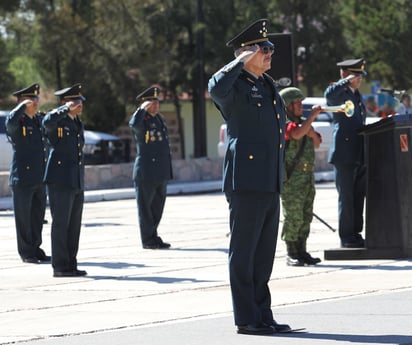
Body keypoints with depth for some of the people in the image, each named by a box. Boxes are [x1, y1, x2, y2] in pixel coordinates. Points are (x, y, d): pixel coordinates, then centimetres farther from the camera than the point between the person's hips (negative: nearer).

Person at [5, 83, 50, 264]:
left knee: (38, 217, 11)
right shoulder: (17, 122, -8)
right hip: (22, 179, -7)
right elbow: (11, 121, -33)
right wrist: (23, 106, -23)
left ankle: (35, 249, 21)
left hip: (40, 179, 7)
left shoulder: (39, 120, 14)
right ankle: (26, 253, 7)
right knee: (23, 217, 1)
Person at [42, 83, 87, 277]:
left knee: (74, 225, 9)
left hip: (76, 182, 8)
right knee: (60, 223, -6)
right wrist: (67, 109, -28)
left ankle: (71, 265, 14)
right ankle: (59, 267, -3)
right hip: (60, 181, -8)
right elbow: (47, 121, -34)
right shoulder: (57, 119, -7)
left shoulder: (77, 123, 19)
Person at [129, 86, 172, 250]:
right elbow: (134, 124, -36)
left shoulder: (159, 119, 16)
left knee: (158, 206, 12)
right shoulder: (141, 120, -9)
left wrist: (168, 170, 24)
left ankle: (153, 237, 21)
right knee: (145, 207, -1)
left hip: (161, 173, 8)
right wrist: (143, 109, -25)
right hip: (146, 173, -8)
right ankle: (148, 240, 3)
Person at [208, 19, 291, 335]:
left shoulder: (268, 85, 20)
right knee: (244, 253, -4)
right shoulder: (235, 86, -7)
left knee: (264, 255, 12)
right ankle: (246, 319, -1)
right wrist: (241, 62, -19)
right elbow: (216, 87, -33)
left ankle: (263, 316, 17)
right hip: (246, 182, -9)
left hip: (271, 185, 9)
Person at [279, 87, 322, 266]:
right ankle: (291, 254, -2)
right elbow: (296, 134, -28)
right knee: (293, 217, -7)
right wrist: (313, 115, -20)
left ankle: (301, 251, 15)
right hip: (291, 178, -8)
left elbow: (316, 143, 20)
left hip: (307, 176, 8)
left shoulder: (303, 122, 18)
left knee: (306, 216, 9)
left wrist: (312, 133, -1)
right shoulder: (284, 123, -8)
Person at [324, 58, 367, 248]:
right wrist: (346, 82, -26)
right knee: (346, 197, -4)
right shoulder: (339, 92, -6)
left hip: (359, 153, 8)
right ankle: (347, 237, 0)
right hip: (344, 153, -8)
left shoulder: (357, 95, 20)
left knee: (359, 195, 10)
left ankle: (355, 234, 17)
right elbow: (329, 95, -33)